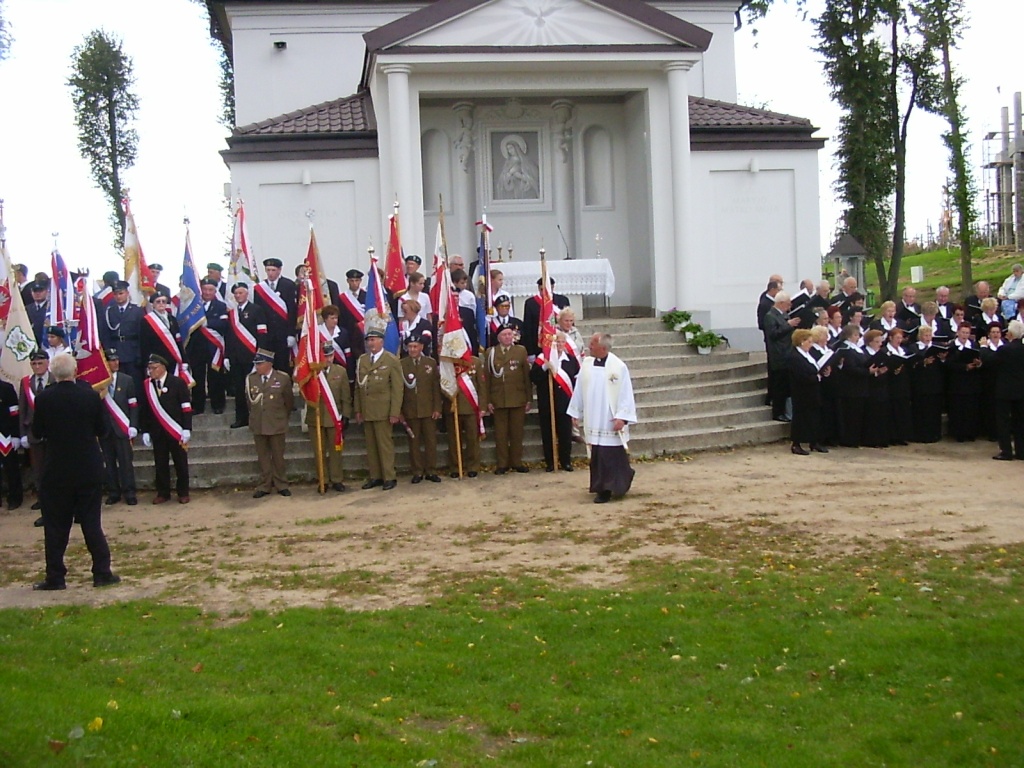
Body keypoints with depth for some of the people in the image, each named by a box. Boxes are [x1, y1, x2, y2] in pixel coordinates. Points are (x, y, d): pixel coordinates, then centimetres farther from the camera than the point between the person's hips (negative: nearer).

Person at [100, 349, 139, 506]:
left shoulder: (127, 380, 4)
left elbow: (133, 405, 3)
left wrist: (133, 426, -6)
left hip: (122, 427, 0)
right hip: (104, 428, 0)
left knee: (126, 461, -1)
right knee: (109, 462, 6)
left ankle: (129, 493, 6)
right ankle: (113, 493, 15)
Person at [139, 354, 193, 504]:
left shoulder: (178, 383, -4)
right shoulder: (146, 385, 4)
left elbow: (186, 407, -5)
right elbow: (144, 410, 7)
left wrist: (186, 429, -10)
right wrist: (145, 431, 4)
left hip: (176, 431, -2)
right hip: (157, 432, 3)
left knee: (181, 463, 5)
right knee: (160, 464, 7)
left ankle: (183, 493, 15)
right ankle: (163, 493, 18)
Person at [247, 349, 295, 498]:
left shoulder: (283, 378, -5)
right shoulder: (250, 379, 1)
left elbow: (289, 401, 6)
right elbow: (249, 400, 13)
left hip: (277, 425, -2)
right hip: (258, 425, 2)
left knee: (278, 456, 8)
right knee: (263, 457, 8)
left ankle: (281, 485, 19)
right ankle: (264, 486, 16)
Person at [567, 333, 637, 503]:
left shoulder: (619, 367, -9)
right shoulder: (586, 364, 3)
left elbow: (625, 394, -8)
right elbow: (579, 390, 10)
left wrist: (622, 417, -14)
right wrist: (575, 413, 12)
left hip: (611, 422, -4)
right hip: (593, 422, 4)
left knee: (613, 456, -3)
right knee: (597, 456, 5)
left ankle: (615, 487, 6)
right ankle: (602, 489, 14)